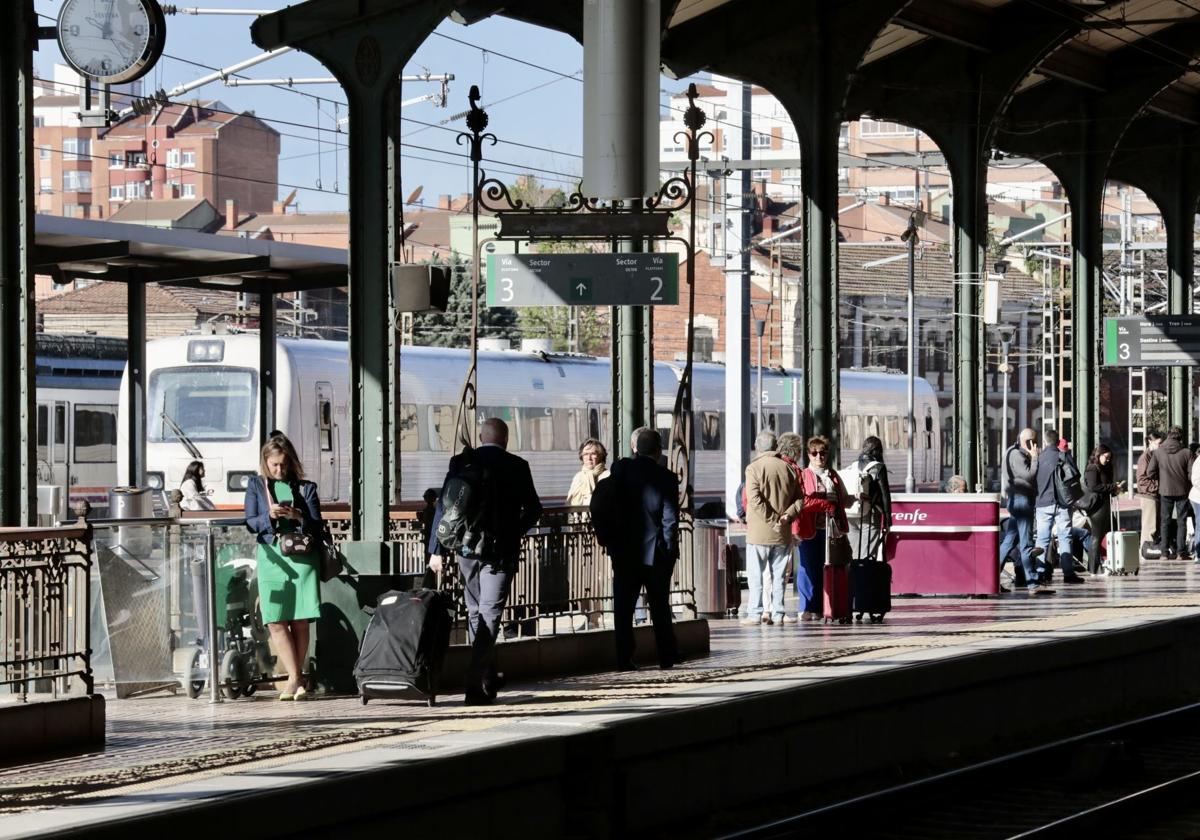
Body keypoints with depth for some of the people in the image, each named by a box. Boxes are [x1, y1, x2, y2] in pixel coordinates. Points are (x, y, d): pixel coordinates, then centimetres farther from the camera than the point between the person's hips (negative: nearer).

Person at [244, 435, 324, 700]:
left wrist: (298, 516, -17)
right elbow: (250, 523, 5)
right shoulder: (256, 486, 10)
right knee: (276, 622, -9)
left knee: (300, 622, -3)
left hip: (302, 558, 0)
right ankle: (295, 679, -10)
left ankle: (294, 679, 5)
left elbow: (318, 526, 3)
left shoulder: (305, 488, 8)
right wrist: (269, 516, -16)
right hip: (271, 557, 0)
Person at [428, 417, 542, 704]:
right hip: (501, 549, -3)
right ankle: (476, 685, -15)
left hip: (467, 548, 3)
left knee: (475, 613, 17)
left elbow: (443, 506, -3)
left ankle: (489, 678, 28)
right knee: (489, 615, -4)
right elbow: (533, 509, 2)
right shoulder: (516, 466, -3)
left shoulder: (461, 461, 1)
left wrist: (436, 550, -1)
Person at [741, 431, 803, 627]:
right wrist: (787, 516, -4)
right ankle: (778, 613, 10)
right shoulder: (787, 468, 6)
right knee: (778, 574, 10)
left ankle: (755, 613, -1)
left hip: (759, 531, -4)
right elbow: (799, 498, 5)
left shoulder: (754, 468, -8)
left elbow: (754, 500, -17)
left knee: (756, 574, 1)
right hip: (783, 534, 4)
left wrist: (772, 520, -14)